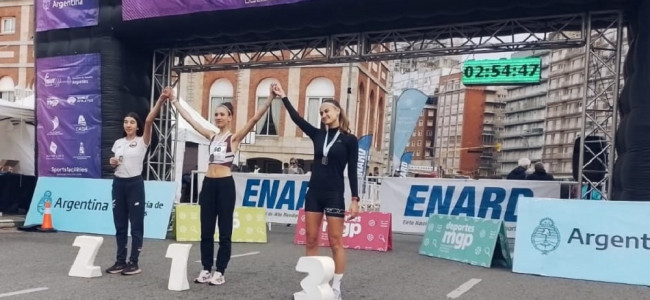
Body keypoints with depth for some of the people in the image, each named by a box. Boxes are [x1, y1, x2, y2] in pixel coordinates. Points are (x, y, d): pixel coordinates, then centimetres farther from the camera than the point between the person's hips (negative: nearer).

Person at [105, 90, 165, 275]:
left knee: (136, 224, 0)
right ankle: (120, 261, 18)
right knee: (119, 224, 9)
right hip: (118, 183, 6)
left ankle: (134, 263, 7)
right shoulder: (118, 142, 11)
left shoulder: (142, 141, -5)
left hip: (135, 184, -5)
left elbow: (149, 121, -22)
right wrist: (112, 162, -4)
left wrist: (160, 100, -35)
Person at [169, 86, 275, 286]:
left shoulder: (235, 137, -2)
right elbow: (189, 119, 18)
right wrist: (173, 100, 20)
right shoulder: (211, 136, 13)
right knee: (206, 231, 9)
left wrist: (270, 99, -23)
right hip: (208, 184, 6)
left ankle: (220, 272, 10)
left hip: (225, 184, -5)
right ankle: (206, 269, 19)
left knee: (224, 232, 3)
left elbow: (255, 119, -14)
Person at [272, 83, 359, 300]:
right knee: (311, 240, 6)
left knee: (335, 242, -2)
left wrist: (355, 199, -11)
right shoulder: (318, 135, 9)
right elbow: (297, 119, 6)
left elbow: (352, 171, -6)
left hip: (334, 195, -5)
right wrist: (283, 97, 3)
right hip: (314, 193, 5)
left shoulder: (349, 140, -3)